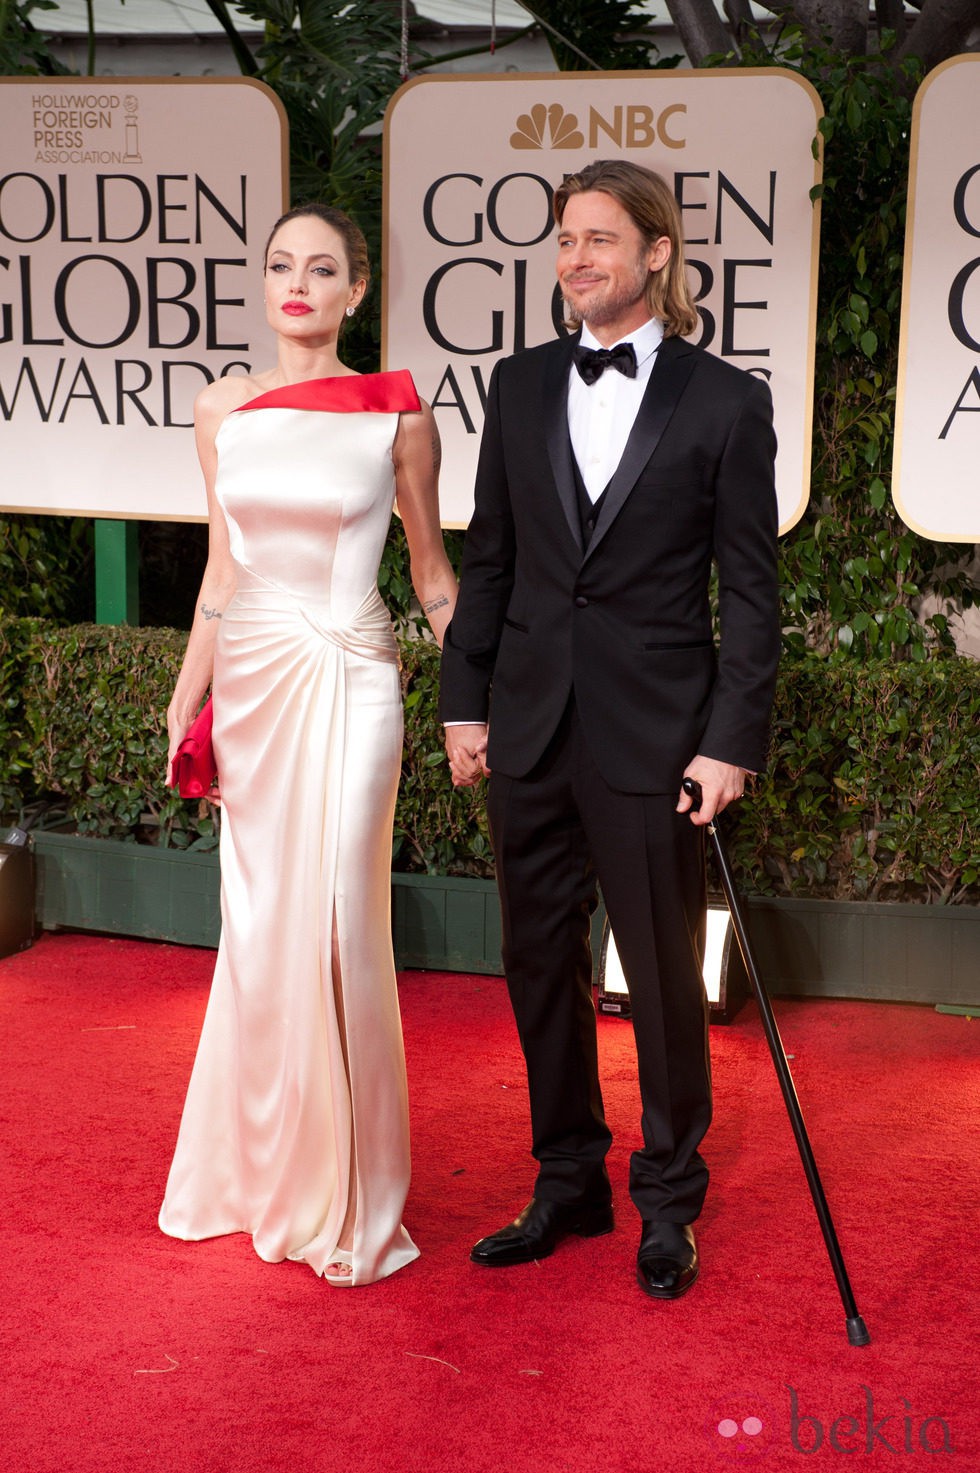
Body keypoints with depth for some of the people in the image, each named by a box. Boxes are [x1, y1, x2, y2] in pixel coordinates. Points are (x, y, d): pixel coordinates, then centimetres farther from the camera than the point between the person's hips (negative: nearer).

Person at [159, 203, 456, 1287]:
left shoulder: (396, 412, -3)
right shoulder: (221, 411, 7)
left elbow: (431, 567, 4)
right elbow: (222, 570, 13)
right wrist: (184, 705, 13)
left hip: (348, 682, -3)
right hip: (252, 680, 4)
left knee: (336, 925, -3)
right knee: (260, 922, 10)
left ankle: (345, 1197, 13)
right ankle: (263, 1169, 27)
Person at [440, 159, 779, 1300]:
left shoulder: (725, 403, -3)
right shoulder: (521, 387, 8)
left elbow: (750, 593, -4)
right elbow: (488, 559, 11)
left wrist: (730, 741, -10)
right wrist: (465, 703, 6)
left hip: (654, 731, -4)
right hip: (531, 725, 4)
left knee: (663, 973, 6)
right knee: (541, 964, 13)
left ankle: (668, 1203, 24)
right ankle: (567, 1184, 30)